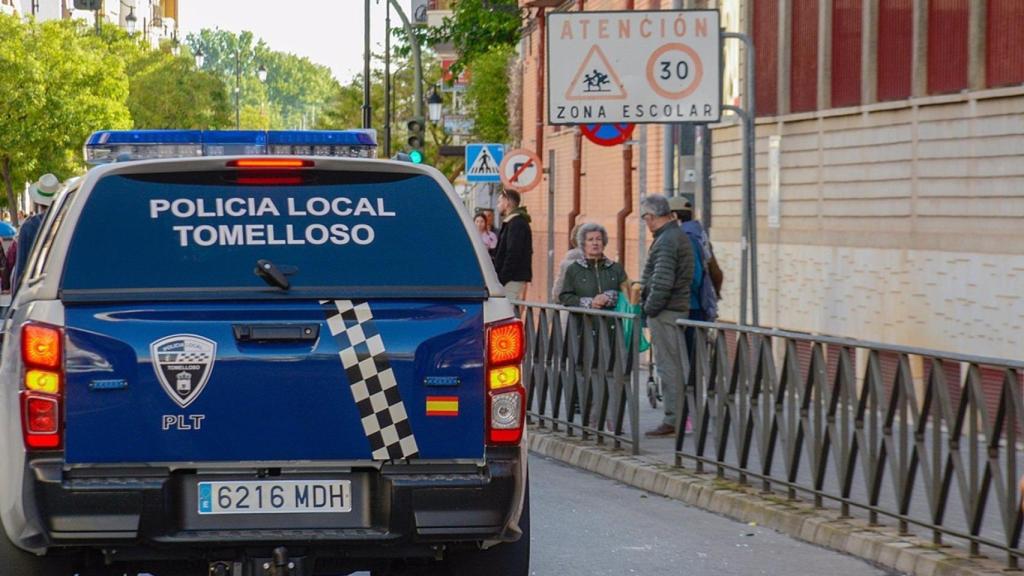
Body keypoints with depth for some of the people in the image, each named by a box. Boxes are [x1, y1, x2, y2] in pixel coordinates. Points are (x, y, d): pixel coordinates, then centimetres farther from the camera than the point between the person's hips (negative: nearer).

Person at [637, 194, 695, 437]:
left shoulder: (666, 241, -16)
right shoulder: (680, 236, 15)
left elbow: (662, 282, -24)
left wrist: (650, 308, -13)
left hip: (665, 313, -10)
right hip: (679, 309, 10)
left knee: (668, 366, -6)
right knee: (674, 365, 12)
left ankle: (672, 419, -4)